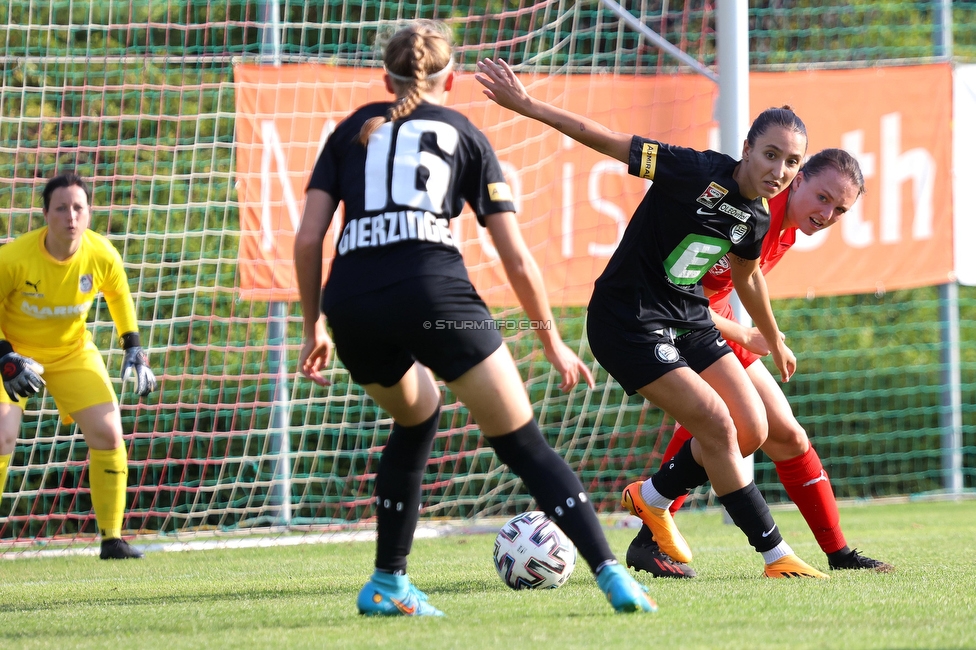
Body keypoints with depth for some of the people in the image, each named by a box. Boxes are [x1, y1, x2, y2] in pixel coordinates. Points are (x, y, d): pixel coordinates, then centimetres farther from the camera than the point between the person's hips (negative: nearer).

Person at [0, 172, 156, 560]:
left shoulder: (102, 256, -17)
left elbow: (119, 295, 6)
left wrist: (133, 348, 1)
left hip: (73, 353, 3)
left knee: (108, 434, -8)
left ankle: (112, 539, 4)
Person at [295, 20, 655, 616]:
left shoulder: (353, 132, 24)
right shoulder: (463, 133, 19)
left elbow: (308, 239, 13)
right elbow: (517, 260, 14)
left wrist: (314, 328, 23)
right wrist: (553, 343, 23)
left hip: (350, 302, 3)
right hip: (432, 290, -3)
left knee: (416, 417, 31)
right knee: (523, 444, 2)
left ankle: (387, 584, 28)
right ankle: (614, 578, -11)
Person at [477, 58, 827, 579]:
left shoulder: (757, 220, 0)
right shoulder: (696, 172, -23)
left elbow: (746, 277, 22)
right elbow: (605, 140, -22)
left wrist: (774, 342, 35)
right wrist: (526, 106, -26)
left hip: (689, 317, 8)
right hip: (628, 319, -8)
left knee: (751, 428, -1)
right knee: (716, 424, -14)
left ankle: (652, 498, 22)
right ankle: (774, 554, -3)